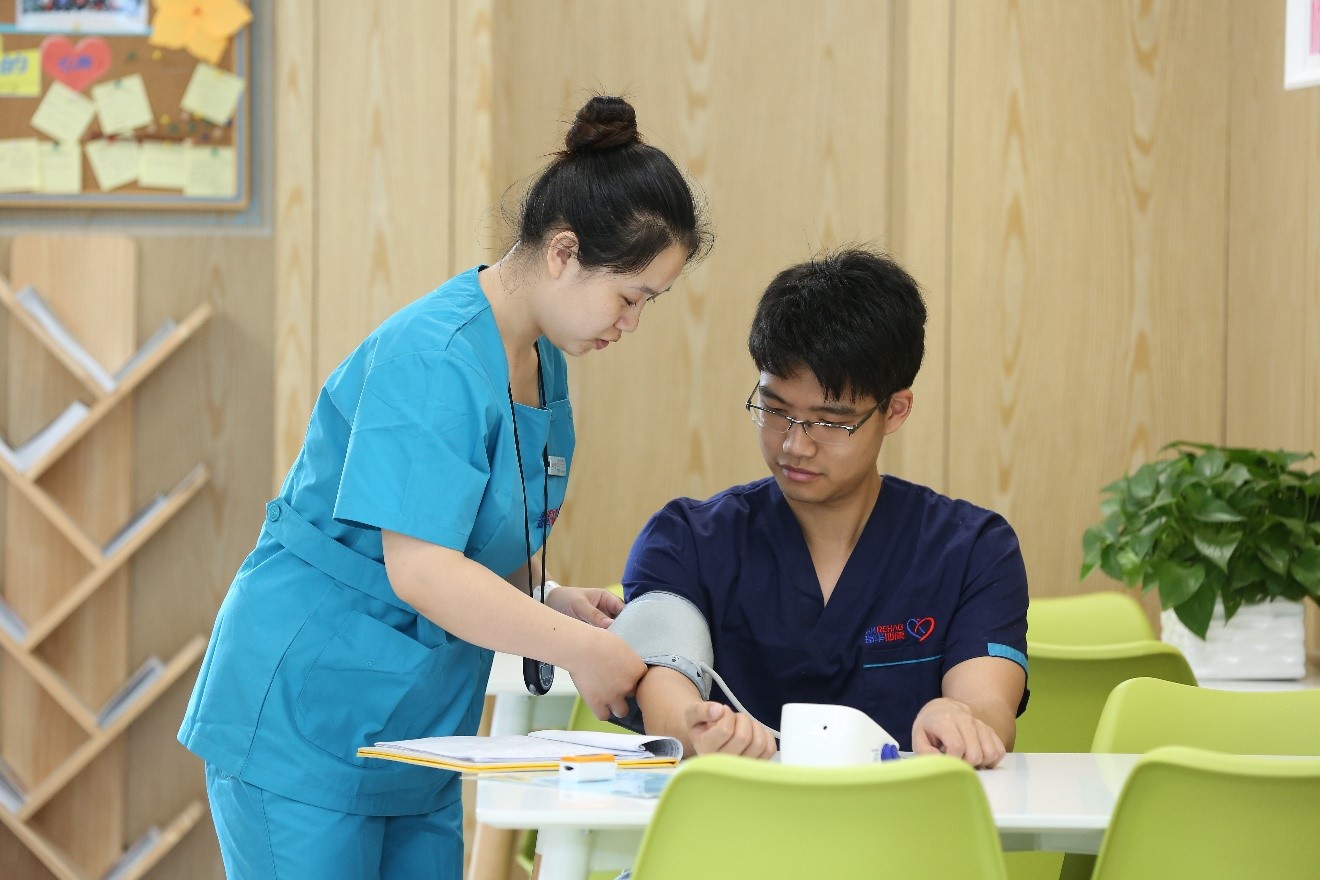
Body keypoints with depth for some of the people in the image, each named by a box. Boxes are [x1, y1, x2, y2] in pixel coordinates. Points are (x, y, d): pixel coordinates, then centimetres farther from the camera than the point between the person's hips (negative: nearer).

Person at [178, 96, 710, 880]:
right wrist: (577, 647, -24)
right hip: (303, 720, -9)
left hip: (418, 737, 9)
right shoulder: (433, 359, -21)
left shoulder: (542, 362, 9)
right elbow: (420, 568, -28)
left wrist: (550, 600, 1)